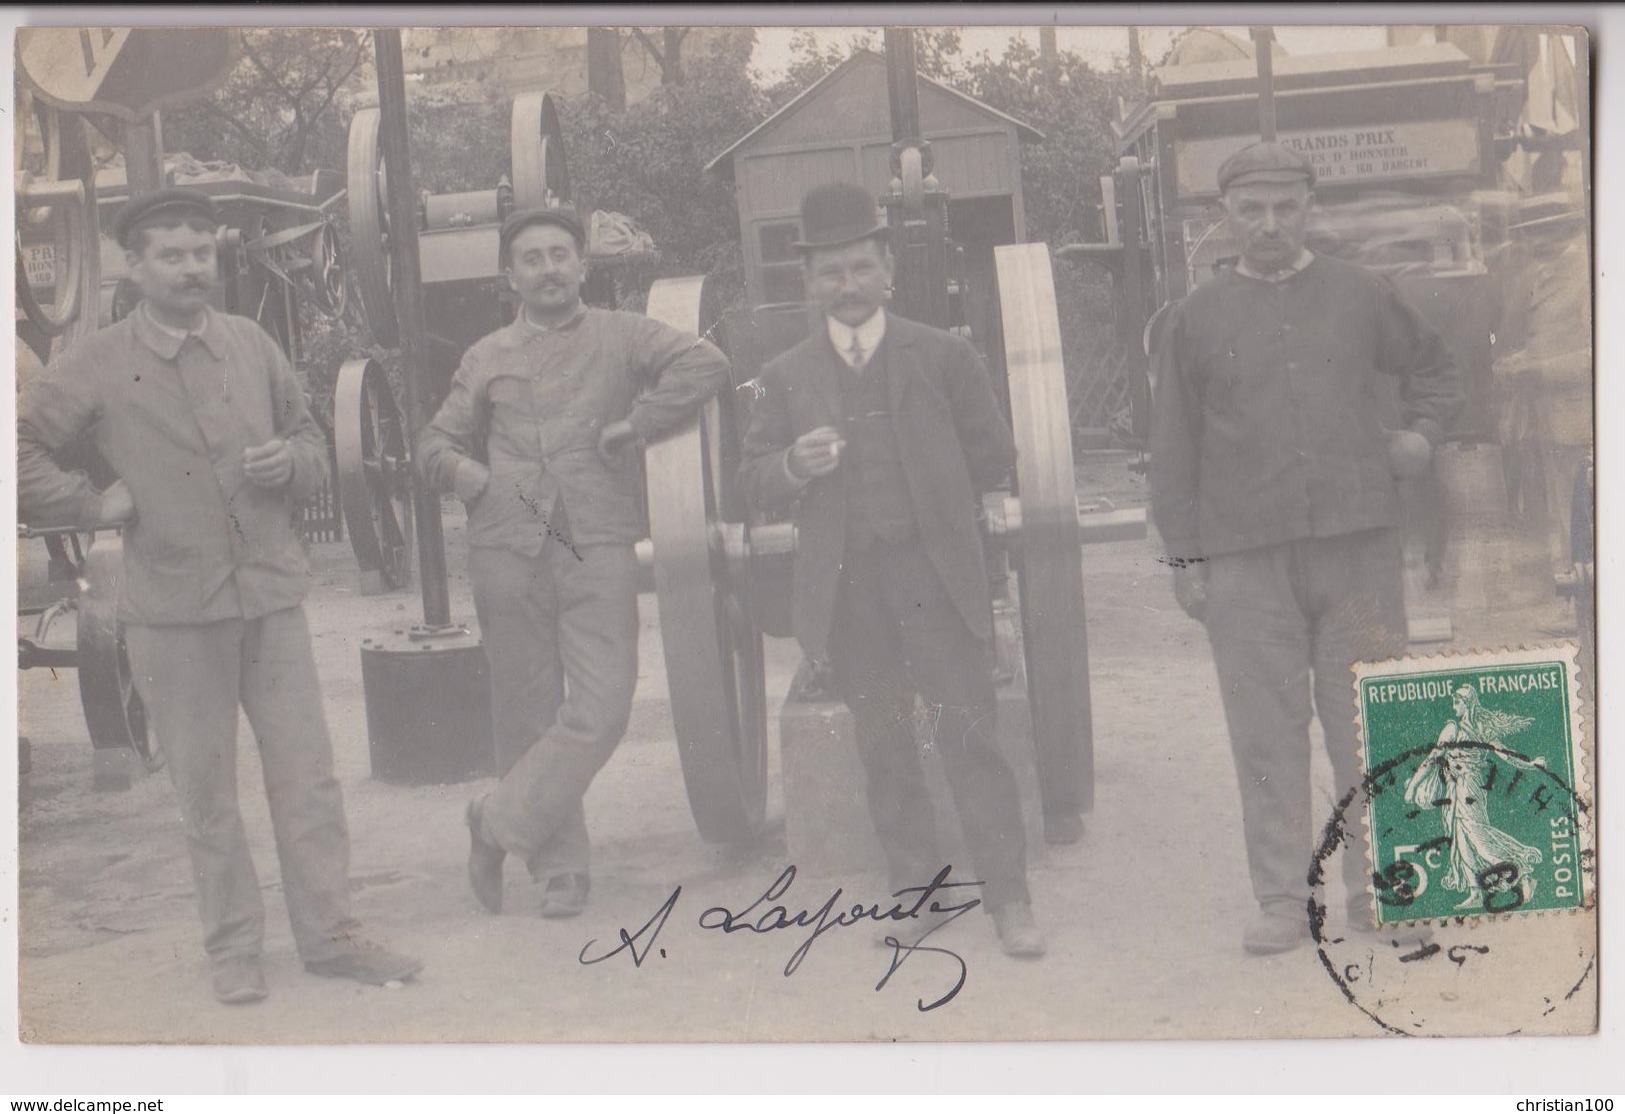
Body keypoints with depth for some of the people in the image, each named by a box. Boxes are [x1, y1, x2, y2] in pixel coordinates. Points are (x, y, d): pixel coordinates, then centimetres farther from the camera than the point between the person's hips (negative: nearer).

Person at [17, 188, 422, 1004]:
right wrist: (92, 504, -4)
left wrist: (291, 460, -4)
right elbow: (21, 446, 0)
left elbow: (312, 441, 18)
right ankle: (233, 947, 19)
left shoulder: (252, 345, 9)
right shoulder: (98, 365, -1)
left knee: (306, 773, 4)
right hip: (172, 608, -2)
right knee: (205, 790, 6)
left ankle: (329, 935, 14)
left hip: (272, 592, 2)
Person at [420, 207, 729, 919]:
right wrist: (460, 470, 2)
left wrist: (637, 425, -6)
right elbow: (436, 441, 24)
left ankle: (500, 822, 2)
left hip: (597, 547, -2)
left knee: (603, 707, -13)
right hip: (507, 552, 2)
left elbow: (705, 364, -3)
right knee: (527, 717, 3)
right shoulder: (486, 358, 19)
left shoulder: (621, 337, 12)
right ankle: (560, 870, 12)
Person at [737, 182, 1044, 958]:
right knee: (883, 747, 9)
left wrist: (930, 502, 7)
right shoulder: (788, 377, 9)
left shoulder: (943, 356, 6)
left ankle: (1007, 896, 2)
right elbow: (752, 479, 6)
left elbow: (991, 456, 11)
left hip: (934, 573, -2)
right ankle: (914, 890, 19)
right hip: (845, 587, 2)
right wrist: (793, 466, -14)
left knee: (968, 735, -5)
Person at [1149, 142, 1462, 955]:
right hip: (1246, 558, -1)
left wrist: (1423, 430, 8)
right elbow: (1174, 450, 8)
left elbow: (1432, 365, 27)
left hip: (1360, 542, 1)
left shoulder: (1361, 296, 10)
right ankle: (1283, 899, 9)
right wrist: (1185, 556, 3)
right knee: (1267, 729, 0)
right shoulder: (1197, 318, 8)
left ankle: (1376, 883, 17)